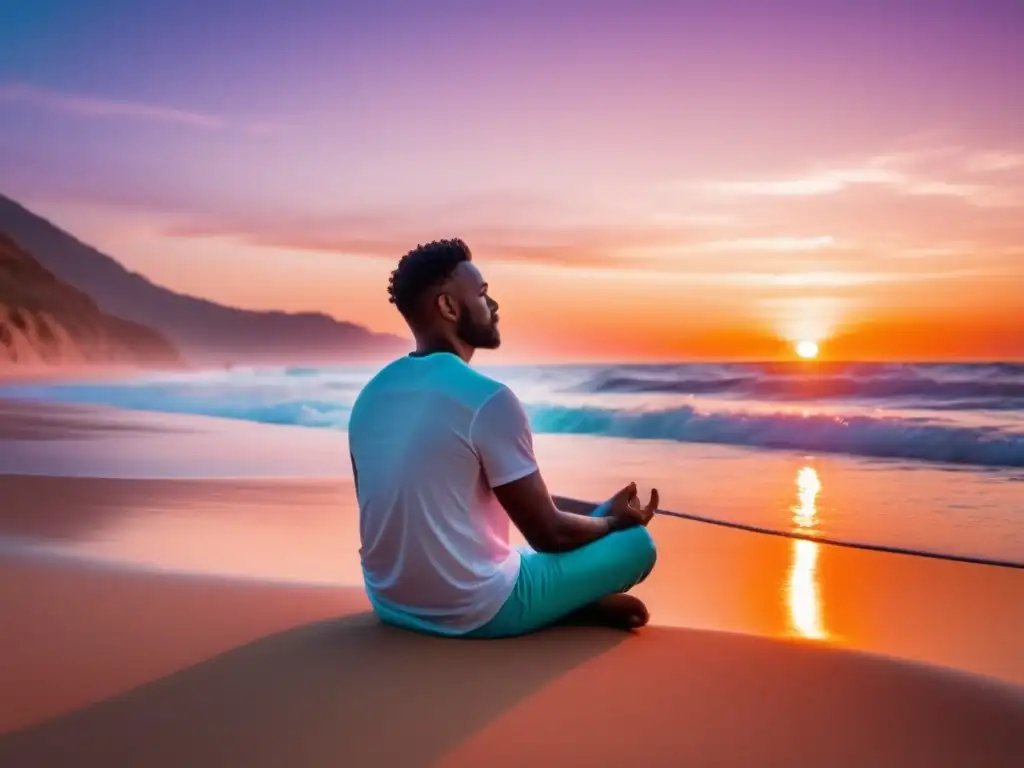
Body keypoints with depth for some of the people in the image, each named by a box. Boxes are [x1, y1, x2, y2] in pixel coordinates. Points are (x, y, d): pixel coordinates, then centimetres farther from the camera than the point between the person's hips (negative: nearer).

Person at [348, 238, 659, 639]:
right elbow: (550, 534, -13)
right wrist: (615, 519, 9)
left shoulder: (370, 394, 2)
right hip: (473, 612, -7)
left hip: (391, 604, 7)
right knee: (637, 542, 5)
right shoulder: (489, 399, -20)